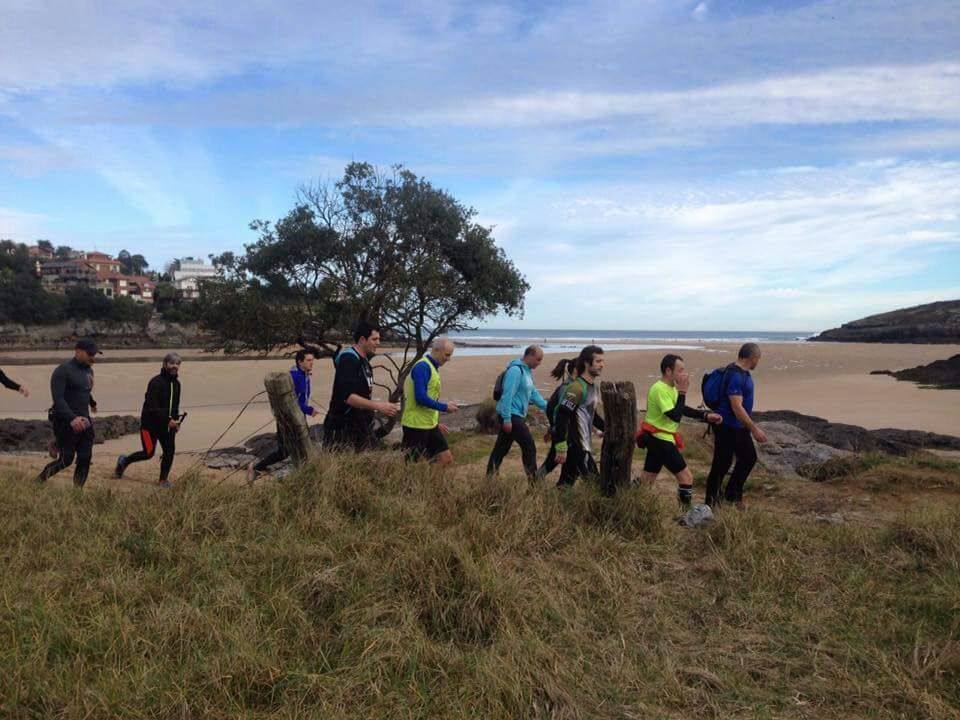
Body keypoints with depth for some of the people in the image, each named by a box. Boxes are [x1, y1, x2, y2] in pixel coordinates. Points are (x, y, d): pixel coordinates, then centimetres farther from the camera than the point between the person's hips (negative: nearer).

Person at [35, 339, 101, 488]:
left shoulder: (89, 370, 12)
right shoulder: (63, 371, -13)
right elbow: (58, 398, -23)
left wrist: (92, 403, 48)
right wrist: (72, 418, -35)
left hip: (84, 421, 7)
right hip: (66, 423, -7)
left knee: (85, 459, 4)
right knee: (66, 460, -4)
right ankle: (39, 481, 18)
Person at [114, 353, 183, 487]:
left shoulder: (176, 383, 7)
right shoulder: (156, 382, -18)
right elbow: (152, 407, -24)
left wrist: (176, 421, 6)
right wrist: (168, 420, -28)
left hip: (166, 424, 7)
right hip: (150, 423, -7)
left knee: (170, 451, -1)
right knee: (148, 453, -1)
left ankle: (163, 479, 12)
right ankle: (124, 461, 26)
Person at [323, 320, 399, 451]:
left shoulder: (364, 360, 11)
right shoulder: (348, 359, -19)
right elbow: (347, 397, -29)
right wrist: (378, 406, -33)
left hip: (360, 424, 9)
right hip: (342, 427, -9)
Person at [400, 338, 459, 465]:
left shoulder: (432, 367, 14)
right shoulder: (422, 367, -16)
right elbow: (421, 397, -25)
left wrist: (436, 423, 21)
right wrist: (444, 407, -15)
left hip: (429, 425, 9)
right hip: (416, 426, -9)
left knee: (446, 458, 7)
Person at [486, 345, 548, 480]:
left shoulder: (527, 371, 14)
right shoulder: (515, 370, -18)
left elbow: (533, 393, 21)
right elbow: (507, 395, -22)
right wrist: (507, 419, -24)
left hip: (516, 416, 10)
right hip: (511, 416, -10)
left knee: (501, 448, 13)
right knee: (529, 447, -5)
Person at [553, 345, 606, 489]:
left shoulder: (592, 387, 12)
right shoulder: (577, 388, -18)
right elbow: (562, 417, -23)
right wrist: (561, 447, -25)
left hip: (584, 445, 9)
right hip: (575, 446, -9)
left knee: (566, 482, 12)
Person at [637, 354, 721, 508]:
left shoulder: (670, 387, 10)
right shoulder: (660, 389, -22)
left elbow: (681, 409, 21)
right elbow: (675, 416, -26)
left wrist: (706, 415, 11)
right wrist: (682, 392, -21)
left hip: (657, 439, 10)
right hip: (660, 440, -10)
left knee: (647, 480, 13)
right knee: (686, 477, -1)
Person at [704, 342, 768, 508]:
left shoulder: (743, 372, 9)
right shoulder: (735, 375, -24)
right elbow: (737, 407, -27)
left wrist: (751, 425, 26)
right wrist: (754, 429, -24)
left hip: (740, 426, 10)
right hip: (727, 428, -10)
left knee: (749, 458, 17)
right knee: (721, 465, -1)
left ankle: (732, 494, 29)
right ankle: (712, 503, 11)